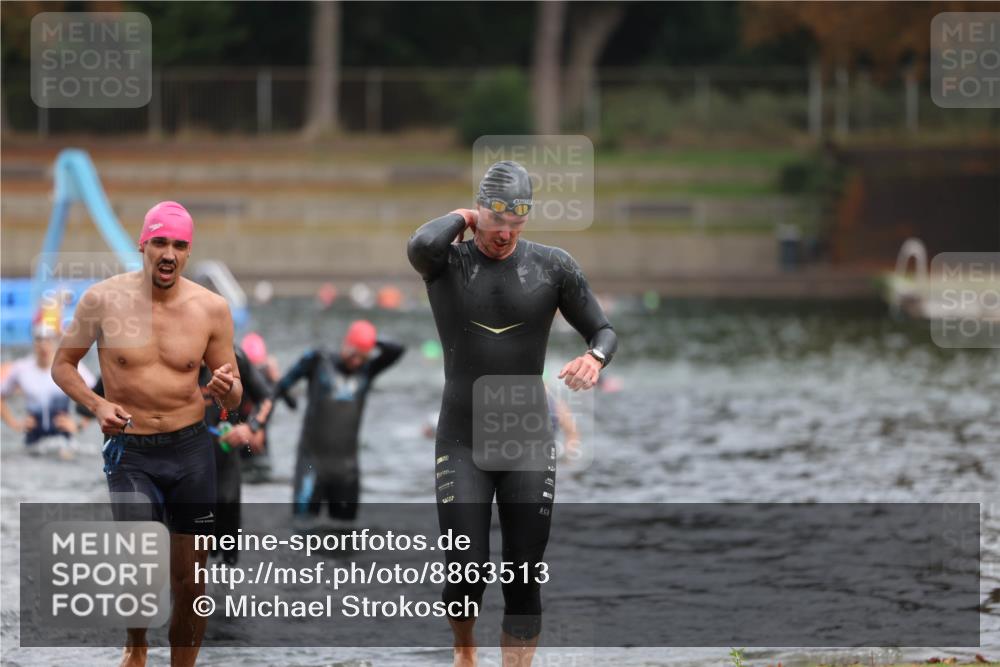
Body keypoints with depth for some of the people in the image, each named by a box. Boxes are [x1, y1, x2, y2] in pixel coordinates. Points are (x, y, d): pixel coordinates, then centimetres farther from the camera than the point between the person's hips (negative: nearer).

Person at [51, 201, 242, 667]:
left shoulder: (212, 309, -2)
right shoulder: (103, 300, -6)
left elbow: (234, 397, 7)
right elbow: (62, 364, 5)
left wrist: (228, 390, -18)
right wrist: (96, 404, -13)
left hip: (192, 451, 2)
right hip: (130, 451, -2)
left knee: (189, 578, 6)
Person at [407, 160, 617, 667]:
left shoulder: (552, 266, 0)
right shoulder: (446, 262, -5)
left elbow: (603, 331, 7)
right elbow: (421, 245, -30)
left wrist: (595, 358, -16)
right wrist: (460, 218, -10)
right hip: (462, 444, -2)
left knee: (524, 579, 0)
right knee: (466, 571, -7)